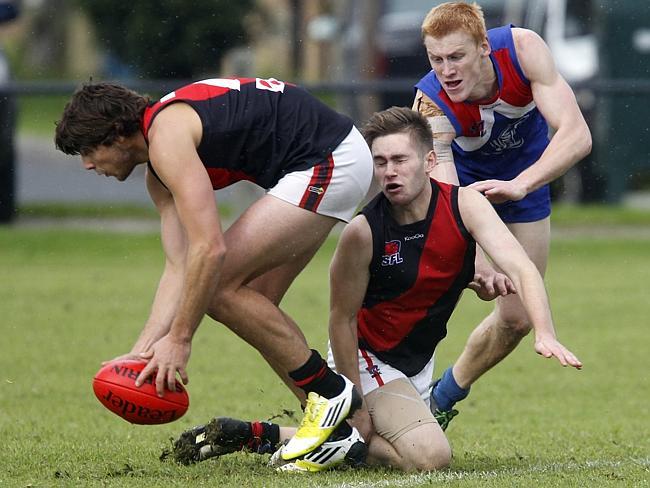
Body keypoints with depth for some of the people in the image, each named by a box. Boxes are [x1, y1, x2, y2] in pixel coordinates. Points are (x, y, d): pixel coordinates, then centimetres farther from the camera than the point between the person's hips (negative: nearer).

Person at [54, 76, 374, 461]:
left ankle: (328, 391, 0)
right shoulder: (160, 173, 15)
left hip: (329, 161, -10)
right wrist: (143, 350, 2)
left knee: (219, 287, -9)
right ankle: (334, 425, 17)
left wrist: (179, 340, -17)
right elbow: (180, 267, 11)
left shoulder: (166, 137, -16)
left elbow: (209, 248, -23)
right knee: (253, 303, 12)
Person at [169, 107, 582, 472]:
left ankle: (258, 435, 27)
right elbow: (342, 319, -17)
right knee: (430, 455, -25)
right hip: (367, 358, -6)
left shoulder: (464, 206, -16)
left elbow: (521, 268, -26)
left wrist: (545, 333, -43)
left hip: (419, 361, 6)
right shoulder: (363, 232, -24)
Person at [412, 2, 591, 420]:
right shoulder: (431, 105, -37)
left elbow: (576, 135, -39)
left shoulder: (522, 48, -34)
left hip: (526, 178, 2)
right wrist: (476, 260, -66)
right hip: (464, 177, -2)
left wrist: (518, 185, -55)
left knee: (516, 318, 1)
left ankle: (442, 400, 24)